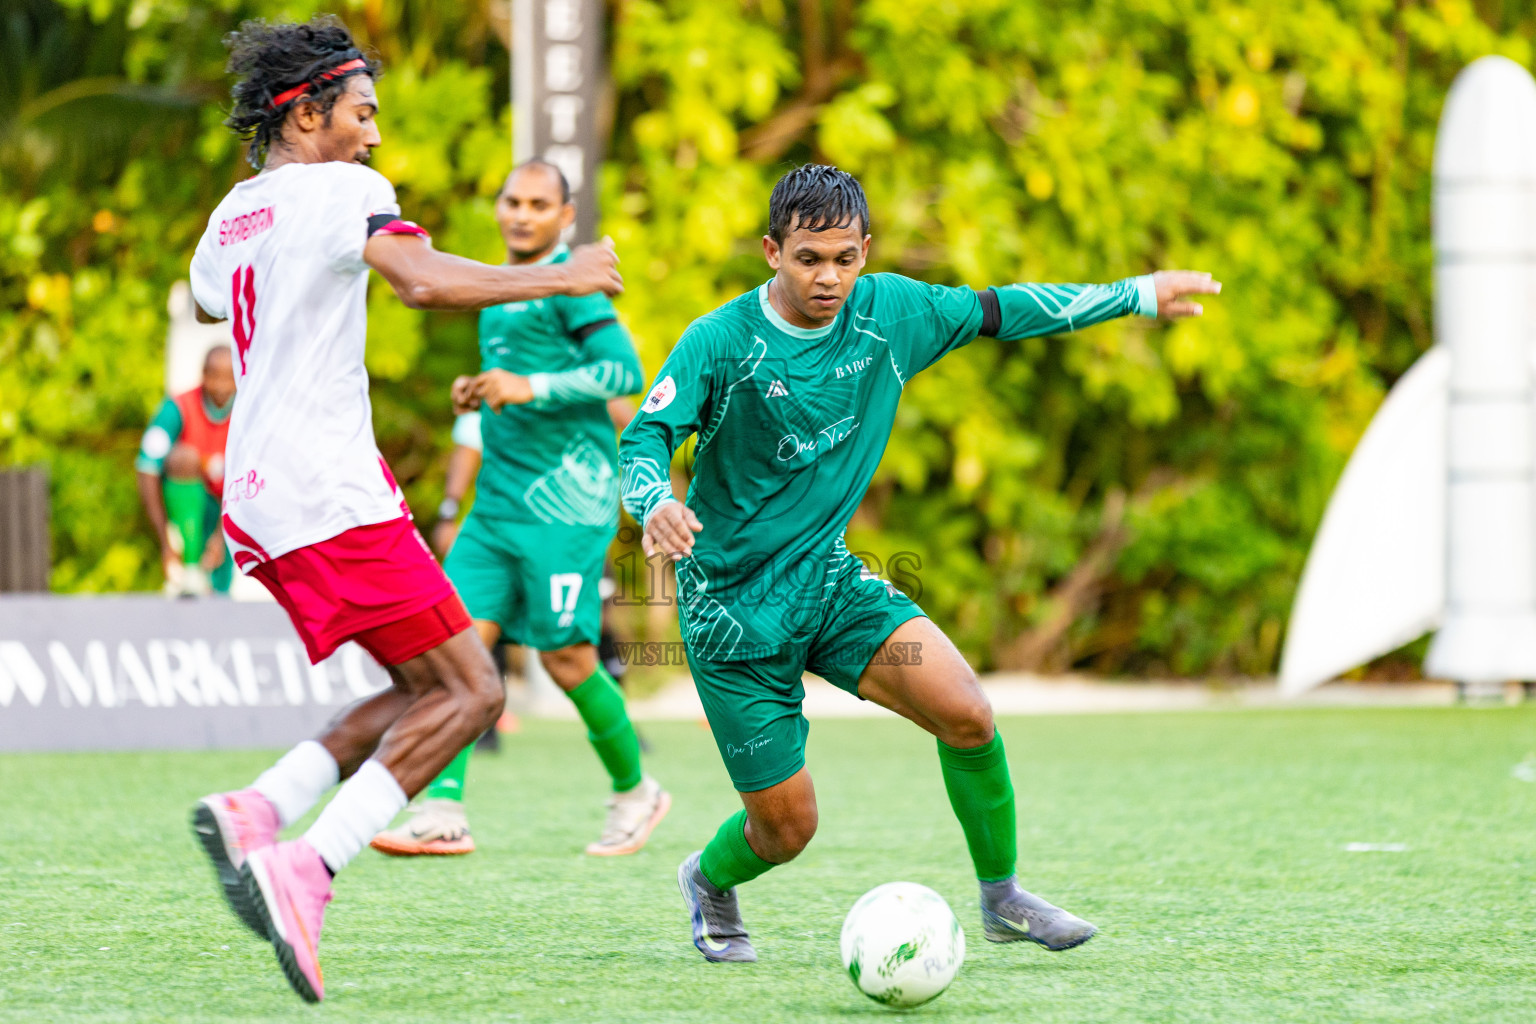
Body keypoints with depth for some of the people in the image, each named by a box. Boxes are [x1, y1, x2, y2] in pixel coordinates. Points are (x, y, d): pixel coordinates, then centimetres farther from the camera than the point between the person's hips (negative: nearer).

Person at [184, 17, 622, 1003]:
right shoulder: (342, 190, -6)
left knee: (425, 691, 14)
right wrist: (557, 277, -14)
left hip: (257, 499, 9)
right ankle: (303, 872, -23)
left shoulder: (231, 217, 19)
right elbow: (424, 281, -23)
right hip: (331, 495, -9)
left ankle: (257, 812, -4)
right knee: (468, 693, -10)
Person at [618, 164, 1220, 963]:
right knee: (787, 825, -1)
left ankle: (1001, 898, 4)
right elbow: (644, 439, -22)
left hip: (826, 575, 5)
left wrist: (1137, 295, 12)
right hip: (733, 606, -4)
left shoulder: (887, 311, -3)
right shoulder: (719, 342, -17)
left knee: (967, 715, -17)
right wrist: (655, 505, -45)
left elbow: (998, 311, 9)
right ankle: (709, 884, 34)